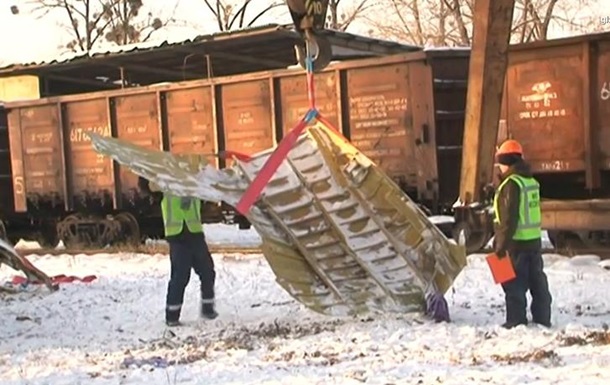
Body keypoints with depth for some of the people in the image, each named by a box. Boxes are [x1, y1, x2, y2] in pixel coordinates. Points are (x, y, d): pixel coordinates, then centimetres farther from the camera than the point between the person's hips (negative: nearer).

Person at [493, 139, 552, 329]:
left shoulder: (511, 183, -15)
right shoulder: (531, 181, 11)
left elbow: (509, 218, -19)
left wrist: (501, 245, -15)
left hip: (516, 243, -9)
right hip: (534, 240, 9)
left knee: (514, 284, -2)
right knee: (537, 281, 13)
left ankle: (516, 321, 0)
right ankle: (542, 319, 19)